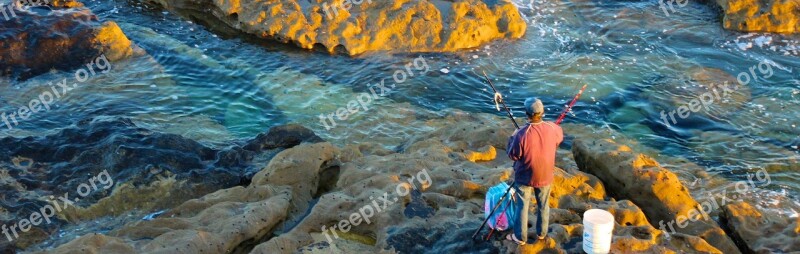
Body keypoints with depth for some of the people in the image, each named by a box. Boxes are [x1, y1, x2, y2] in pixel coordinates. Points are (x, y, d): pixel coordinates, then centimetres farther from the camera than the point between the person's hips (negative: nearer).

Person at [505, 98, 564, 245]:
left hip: (525, 177, -3)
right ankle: (542, 233, 39)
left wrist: (512, 138, -1)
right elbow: (560, 138, 9)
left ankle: (520, 237, 26)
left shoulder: (522, 134, -30)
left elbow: (513, 155, -16)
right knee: (543, 205, 22)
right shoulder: (552, 129, -17)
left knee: (522, 206, 14)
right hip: (545, 175, 3)